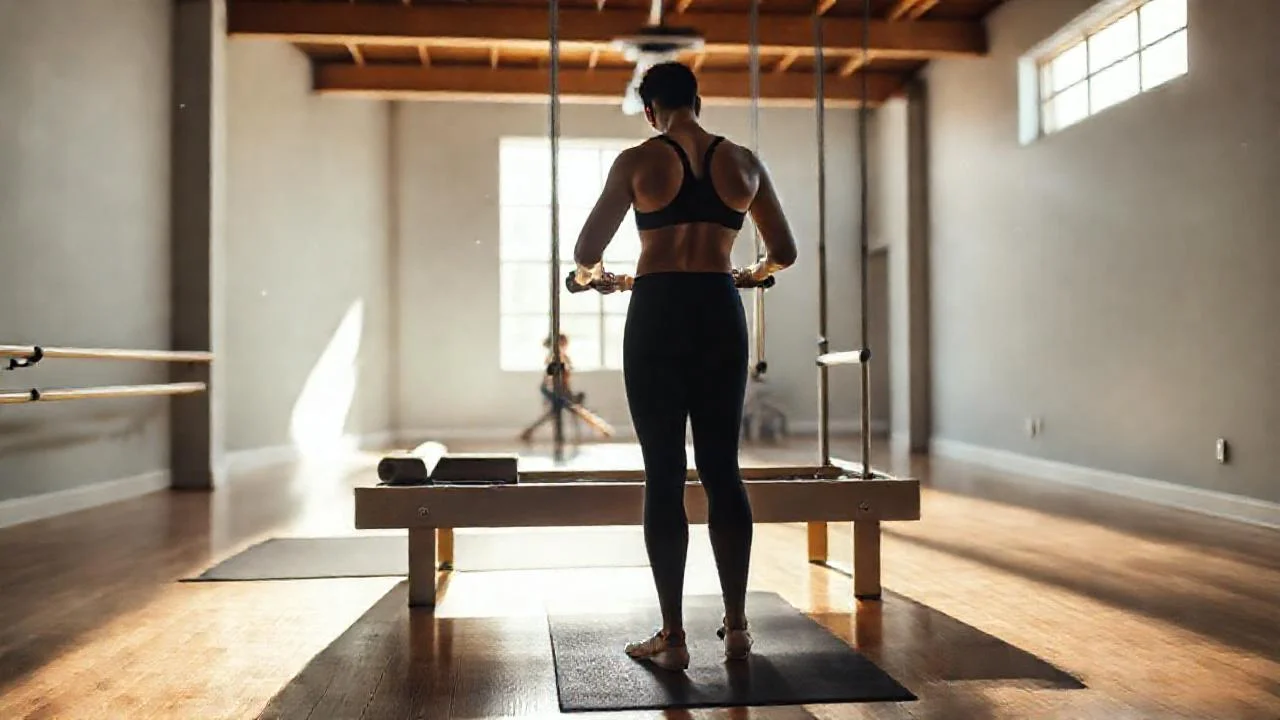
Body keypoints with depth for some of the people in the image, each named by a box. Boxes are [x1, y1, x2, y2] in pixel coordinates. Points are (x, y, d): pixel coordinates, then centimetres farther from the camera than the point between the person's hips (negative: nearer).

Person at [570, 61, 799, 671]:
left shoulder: (638, 161, -1)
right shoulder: (743, 162, 8)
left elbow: (586, 252, -2)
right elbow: (784, 253, 13)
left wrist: (592, 276, 20)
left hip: (657, 316, -3)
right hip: (721, 315, 3)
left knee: (663, 476, 2)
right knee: (722, 470, 11)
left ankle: (673, 637, 7)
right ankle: (736, 626, 18)